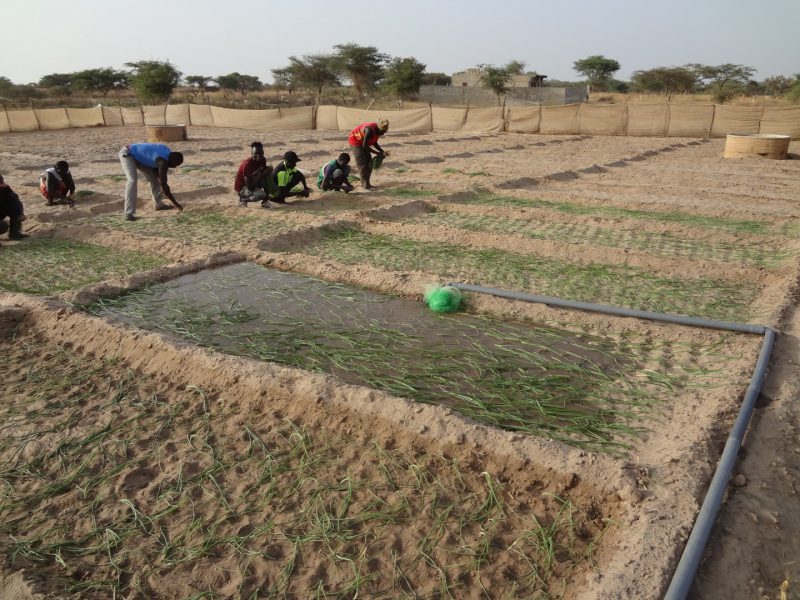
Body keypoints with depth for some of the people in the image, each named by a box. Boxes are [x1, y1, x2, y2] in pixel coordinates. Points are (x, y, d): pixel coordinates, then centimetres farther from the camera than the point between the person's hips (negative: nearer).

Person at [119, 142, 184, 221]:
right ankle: (129, 213, -29)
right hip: (126, 154, -10)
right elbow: (163, 186, -31)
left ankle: (159, 204, 24)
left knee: (153, 177, 12)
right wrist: (176, 203, -26)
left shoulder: (167, 152, -3)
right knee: (132, 180, -26)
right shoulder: (163, 162, -30)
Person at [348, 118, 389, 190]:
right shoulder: (370, 130, -34)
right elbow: (365, 146, -30)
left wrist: (382, 151, -10)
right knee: (362, 163, -13)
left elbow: (374, 143, 4)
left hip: (363, 143, 9)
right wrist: (378, 153, -26)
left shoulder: (378, 130, -9)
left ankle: (367, 183, 11)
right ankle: (365, 185, -12)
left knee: (369, 162, 5)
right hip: (355, 141, -9)